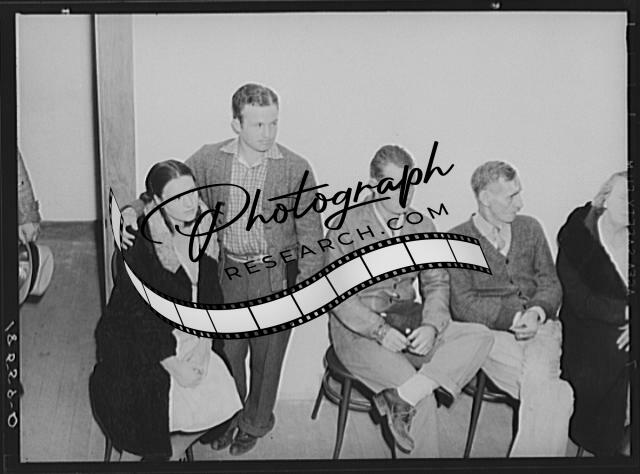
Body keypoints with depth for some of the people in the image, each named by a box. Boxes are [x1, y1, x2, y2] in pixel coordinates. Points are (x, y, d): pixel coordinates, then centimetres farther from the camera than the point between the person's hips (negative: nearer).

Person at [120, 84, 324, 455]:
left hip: (276, 275, -2)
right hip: (227, 271, 2)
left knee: (267, 354, 13)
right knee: (226, 349, 14)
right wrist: (133, 212, -20)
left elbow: (310, 234, -6)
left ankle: (255, 423, 37)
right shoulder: (209, 160, -6)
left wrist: (306, 286, -10)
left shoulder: (296, 169, -11)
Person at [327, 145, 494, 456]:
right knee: (423, 400, -26)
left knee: (479, 337, -20)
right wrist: (380, 331, -23)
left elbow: (437, 282, 6)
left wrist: (430, 326, -15)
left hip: (407, 327, 6)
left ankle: (402, 396, -30)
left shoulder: (421, 226, 7)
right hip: (358, 333, -6)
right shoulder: (348, 227, -8)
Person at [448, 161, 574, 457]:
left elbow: (551, 284, 15)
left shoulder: (530, 228, 18)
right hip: (491, 332, -3)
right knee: (552, 397, -29)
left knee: (539, 379, -32)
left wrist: (537, 312, -8)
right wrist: (514, 318, -14)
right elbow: (463, 304, -3)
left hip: (540, 326, 3)